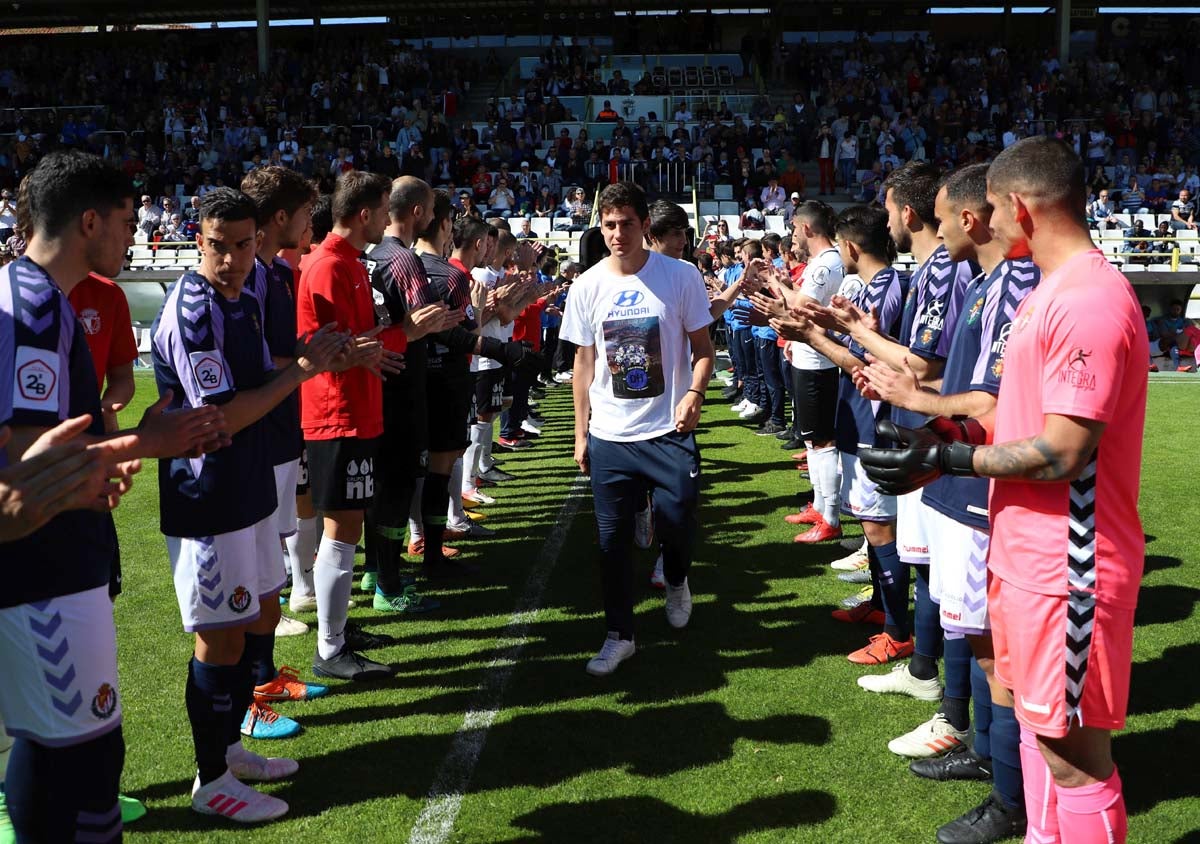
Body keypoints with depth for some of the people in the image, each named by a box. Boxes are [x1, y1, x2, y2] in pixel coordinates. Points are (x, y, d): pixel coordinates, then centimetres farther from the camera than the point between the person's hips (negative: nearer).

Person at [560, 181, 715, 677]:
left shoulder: (681, 277, -5)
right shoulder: (587, 286, 2)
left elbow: (702, 347, 1)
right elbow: (584, 362, 9)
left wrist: (694, 393, -18)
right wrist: (581, 433, 8)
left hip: (669, 431, -2)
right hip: (608, 434, 2)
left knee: (678, 524, -1)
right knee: (613, 538, 6)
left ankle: (676, 579, 35)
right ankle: (618, 635, 20)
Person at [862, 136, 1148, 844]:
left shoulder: (1089, 299, -21)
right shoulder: (1055, 289, 13)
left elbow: (1062, 452, -24)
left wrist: (946, 459, -17)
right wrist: (946, 429, 9)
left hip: (1065, 569, -10)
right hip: (1029, 552, 10)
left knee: (1073, 753, 2)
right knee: (1040, 724, 22)